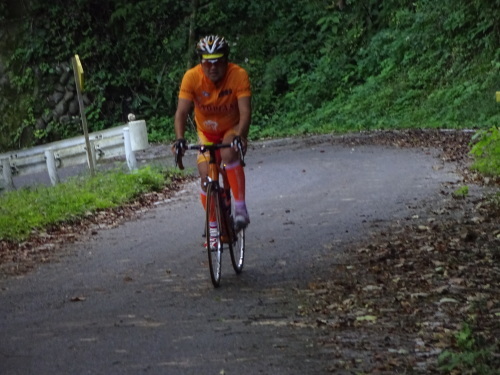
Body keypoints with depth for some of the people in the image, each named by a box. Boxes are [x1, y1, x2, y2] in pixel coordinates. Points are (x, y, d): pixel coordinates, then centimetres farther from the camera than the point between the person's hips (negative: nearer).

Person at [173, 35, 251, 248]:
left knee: (229, 154, -34)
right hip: (206, 133, 2)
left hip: (232, 130, -2)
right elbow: (181, 112, -27)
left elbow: (245, 111, -33)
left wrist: (240, 136, -51)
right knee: (206, 177, -12)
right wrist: (180, 139, -44)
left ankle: (240, 207, -23)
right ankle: (213, 228, 6)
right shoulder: (191, 77, -23)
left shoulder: (239, 75, -27)